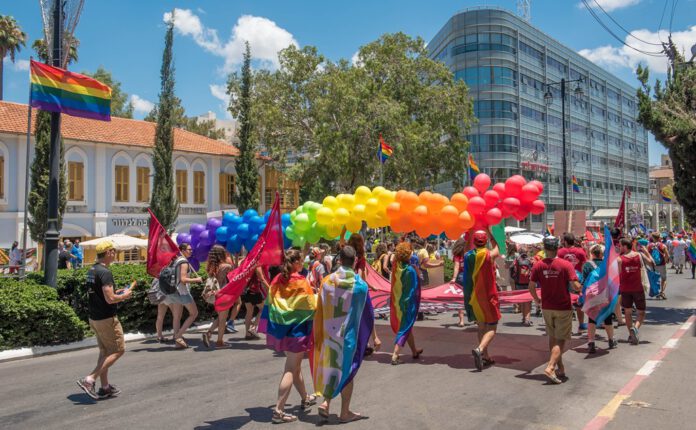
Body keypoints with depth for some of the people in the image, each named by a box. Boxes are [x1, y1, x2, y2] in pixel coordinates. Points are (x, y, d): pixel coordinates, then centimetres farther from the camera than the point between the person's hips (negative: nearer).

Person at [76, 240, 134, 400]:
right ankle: (90, 379, -4)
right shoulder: (105, 272, -21)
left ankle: (105, 387, 22)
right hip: (107, 319, -10)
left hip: (94, 318, 10)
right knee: (118, 350, 1)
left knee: (105, 352, 16)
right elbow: (110, 299, -26)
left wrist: (117, 292, 14)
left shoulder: (91, 271, 9)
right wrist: (124, 296, -8)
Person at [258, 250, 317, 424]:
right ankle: (279, 410, -4)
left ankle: (305, 398, 38)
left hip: (280, 328, 7)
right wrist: (316, 296, 11)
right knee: (291, 369, -1)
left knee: (295, 365, 21)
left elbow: (270, 304, 7)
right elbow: (311, 306, -8)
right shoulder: (301, 282, -15)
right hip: (297, 329, -7)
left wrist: (273, 327, 15)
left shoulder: (277, 280, 3)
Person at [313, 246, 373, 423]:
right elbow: (368, 313, -4)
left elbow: (319, 311, 1)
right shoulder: (360, 284, -10)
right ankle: (345, 412, 17)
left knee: (332, 366, 19)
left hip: (329, 333, 3)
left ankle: (326, 402, 8)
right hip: (349, 334, -3)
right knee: (347, 369, 9)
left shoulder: (327, 281, -3)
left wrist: (318, 336, 10)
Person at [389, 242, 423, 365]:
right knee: (405, 328, 3)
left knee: (407, 327, 22)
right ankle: (395, 355, -3)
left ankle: (414, 351, 39)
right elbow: (413, 290, -16)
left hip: (397, 302, 7)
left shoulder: (396, 267, -5)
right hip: (408, 303, -7)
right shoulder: (410, 270, -20)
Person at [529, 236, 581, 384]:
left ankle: (560, 368, 28)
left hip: (546, 308, 3)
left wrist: (537, 300, 13)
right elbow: (575, 286, -19)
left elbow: (531, 286, -4)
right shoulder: (566, 265, -13)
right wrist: (579, 289, 5)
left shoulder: (538, 265, -5)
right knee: (561, 340, 3)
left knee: (553, 338, 18)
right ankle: (550, 367, -13)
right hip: (563, 308, -3)